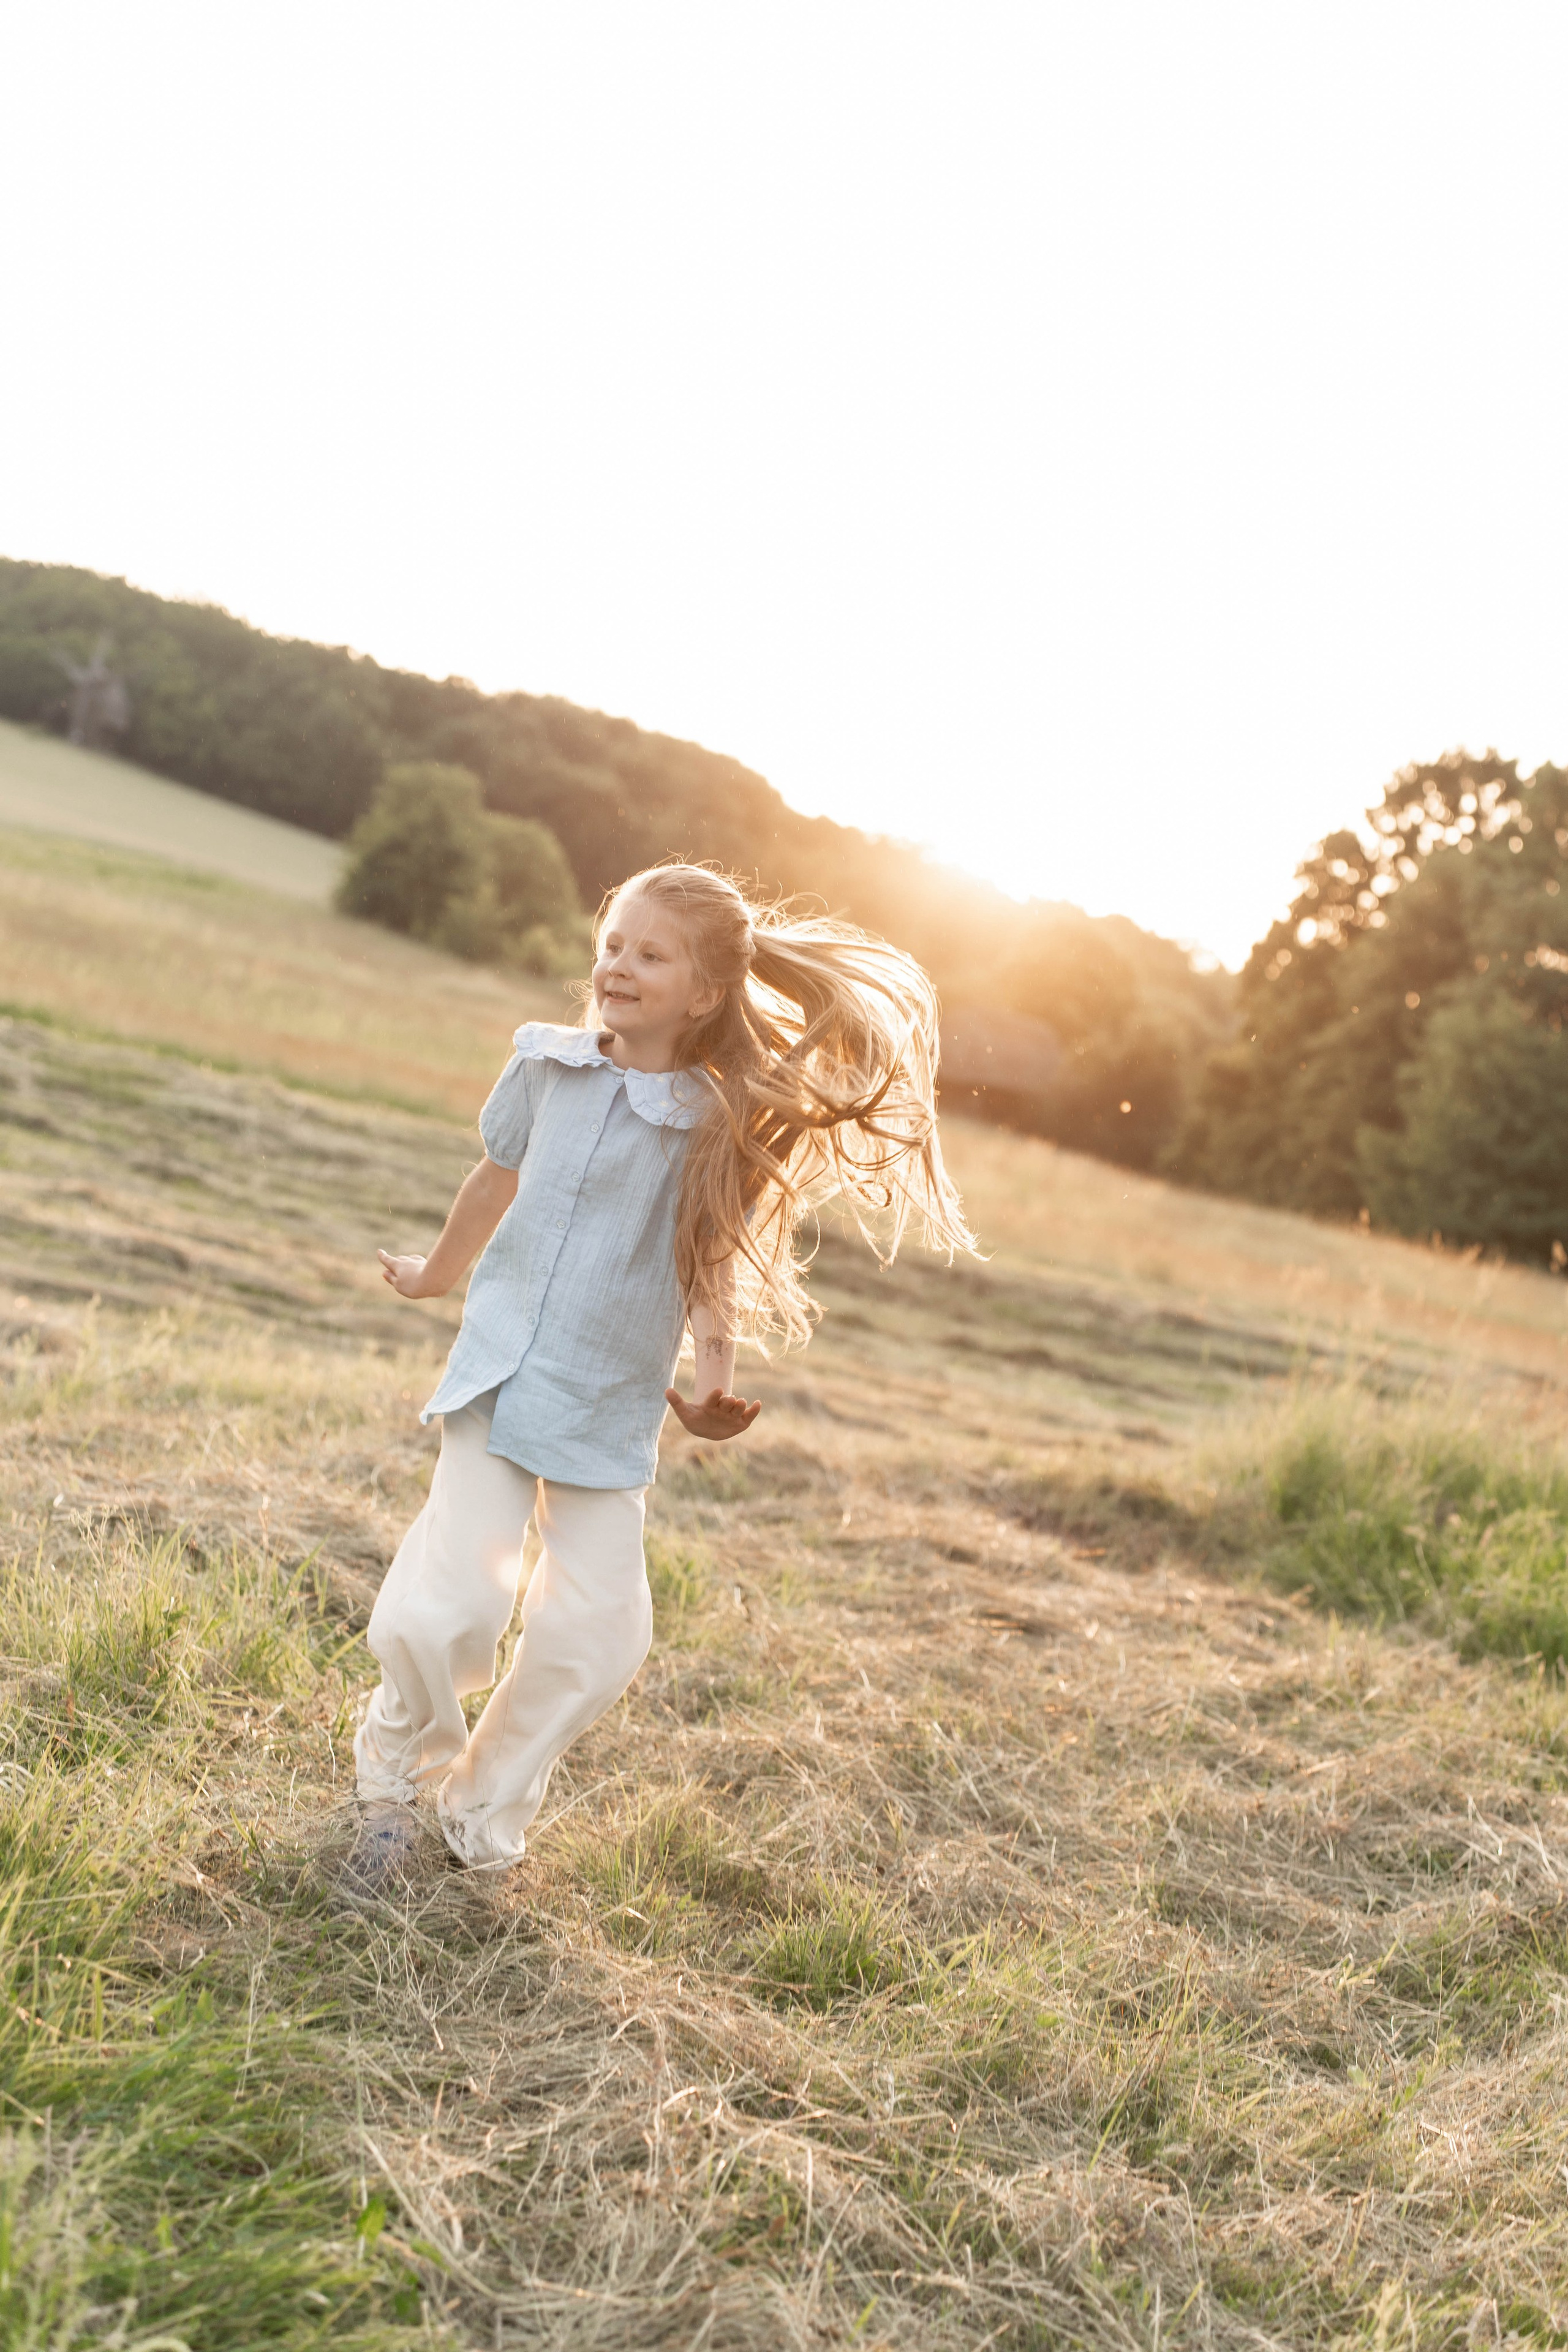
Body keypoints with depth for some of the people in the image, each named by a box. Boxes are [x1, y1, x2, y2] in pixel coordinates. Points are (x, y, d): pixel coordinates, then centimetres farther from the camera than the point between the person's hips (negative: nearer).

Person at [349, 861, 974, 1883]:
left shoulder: (723, 1129, -8)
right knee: (442, 1614, -10)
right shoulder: (546, 1066, -1)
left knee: (596, 1635, -3)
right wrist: (437, 1273, 31)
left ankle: (483, 1817, 23)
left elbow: (714, 1268, 3)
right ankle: (399, 1771, 22)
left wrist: (715, 1379, -9)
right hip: (499, 1374, 1)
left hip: (611, 1413, 0)